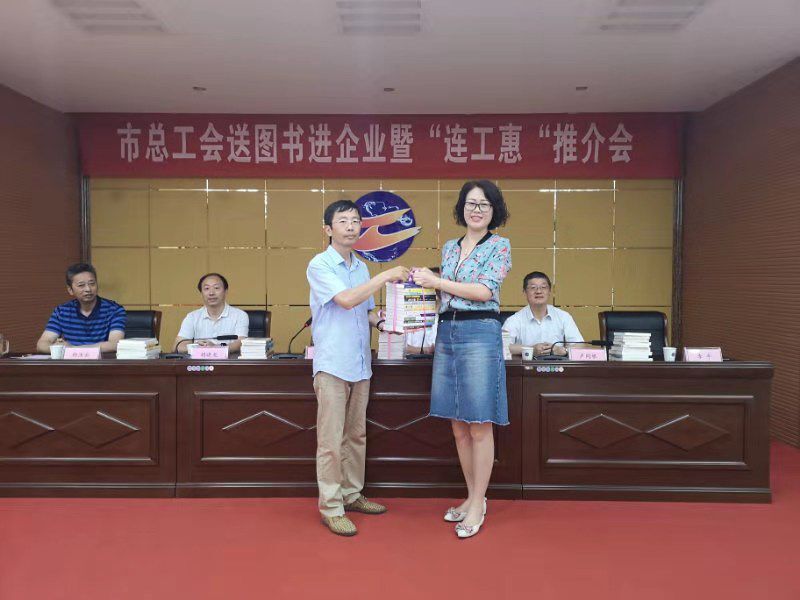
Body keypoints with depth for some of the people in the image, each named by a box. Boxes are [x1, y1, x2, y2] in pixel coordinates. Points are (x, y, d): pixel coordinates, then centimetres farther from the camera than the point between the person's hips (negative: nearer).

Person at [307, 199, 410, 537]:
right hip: (332, 364, -7)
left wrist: (382, 322, 0)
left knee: (356, 435, 15)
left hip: (361, 364, 7)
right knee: (331, 440, -1)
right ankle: (331, 507, 9)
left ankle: (351, 495, 28)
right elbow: (346, 300, -21)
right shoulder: (319, 265, -7)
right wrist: (386, 276, -18)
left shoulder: (361, 267, 13)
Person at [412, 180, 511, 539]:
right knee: (458, 426, 11)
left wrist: (436, 282, -10)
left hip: (480, 334, -6)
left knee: (479, 426, -1)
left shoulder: (499, 246, -1)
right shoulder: (449, 248, 16)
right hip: (446, 334, 6)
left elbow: (484, 291, -13)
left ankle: (478, 506, 13)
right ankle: (472, 497, 26)